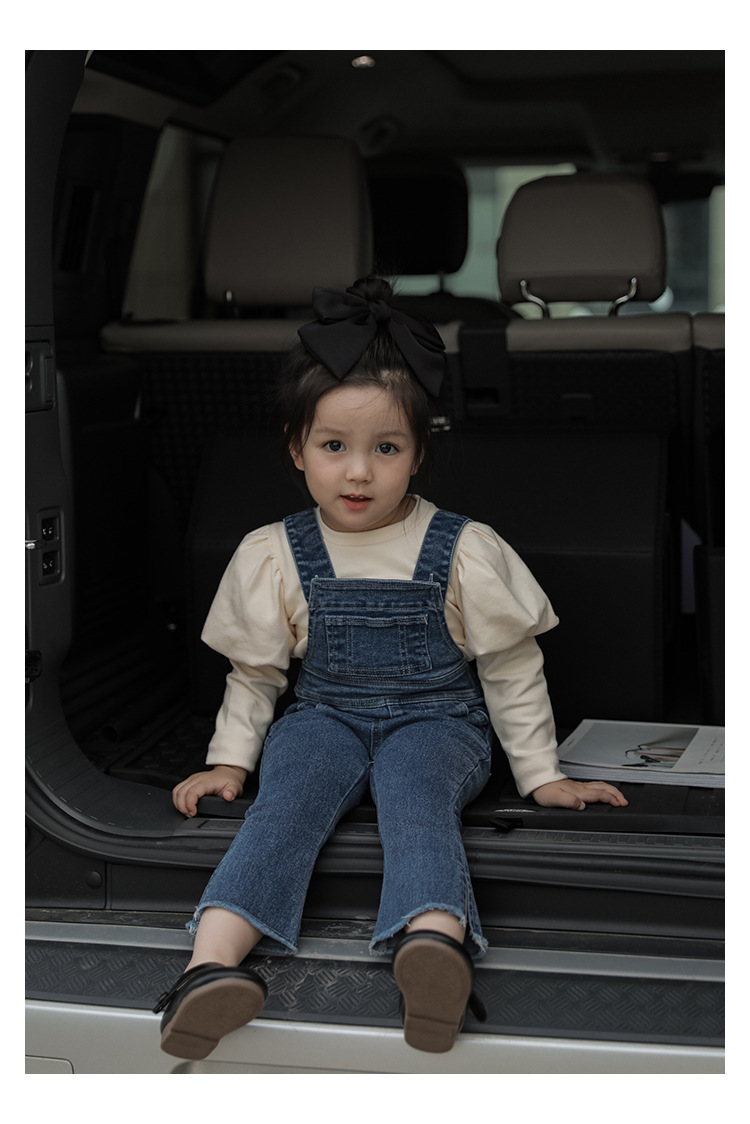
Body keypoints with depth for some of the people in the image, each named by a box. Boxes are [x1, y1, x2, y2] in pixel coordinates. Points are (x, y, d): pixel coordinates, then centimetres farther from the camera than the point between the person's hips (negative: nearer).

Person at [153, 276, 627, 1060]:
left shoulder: (463, 552, -4)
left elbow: (511, 670, 4)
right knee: (288, 794, -30)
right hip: (326, 717, 2)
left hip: (437, 721, -1)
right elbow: (255, 672, 13)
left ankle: (434, 938, -62)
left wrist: (542, 774, 5)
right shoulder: (274, 555, 1)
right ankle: (214, 960, -48)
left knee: (414, 787, -34)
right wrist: (229, 760, 7)